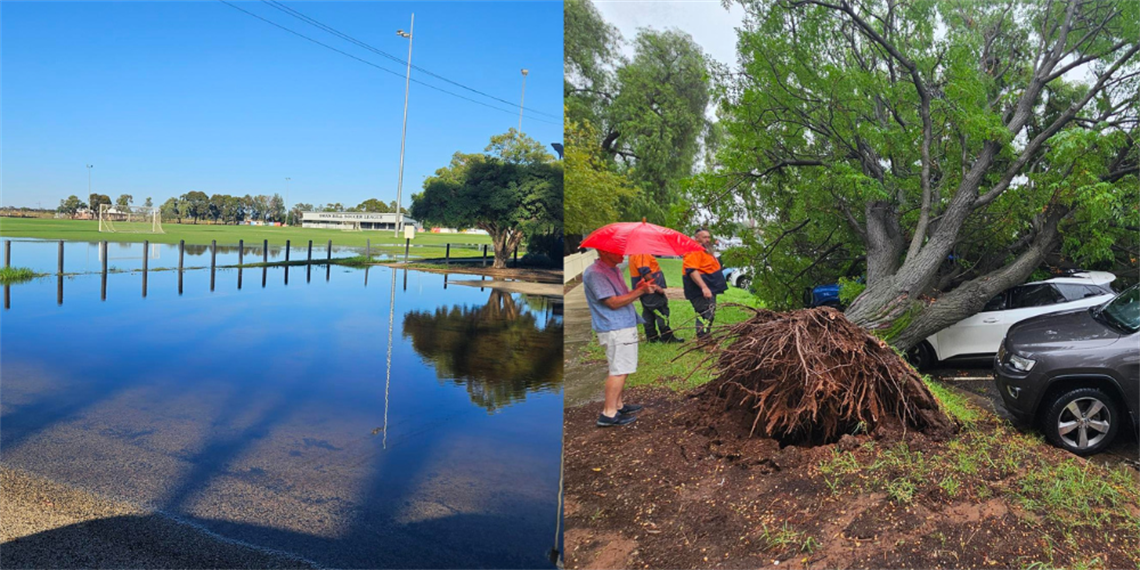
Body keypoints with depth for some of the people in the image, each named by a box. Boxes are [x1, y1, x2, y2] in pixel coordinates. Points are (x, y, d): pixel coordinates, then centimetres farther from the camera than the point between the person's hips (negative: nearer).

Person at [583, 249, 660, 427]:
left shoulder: (613, 270, 16)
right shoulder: (595, 273, -17)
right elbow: (613, 302, -20)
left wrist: (638, 289, -3)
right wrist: (640, 291, -19)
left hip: (625, 326, 10)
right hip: (615, 330, -10)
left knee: (621, 369, 16)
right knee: (619, 370, -8)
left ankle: (618, 405, 26)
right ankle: (609, 414, -4)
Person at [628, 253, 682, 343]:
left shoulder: (634, 255, 13)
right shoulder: (641, 255, -19)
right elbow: (645, 273, -27)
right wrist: (657, 287, -21)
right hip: (651, 290, -10)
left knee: (648, 314, 13)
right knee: (661, 312, -2)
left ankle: (651, 337, 19)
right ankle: (667, 337, 3)